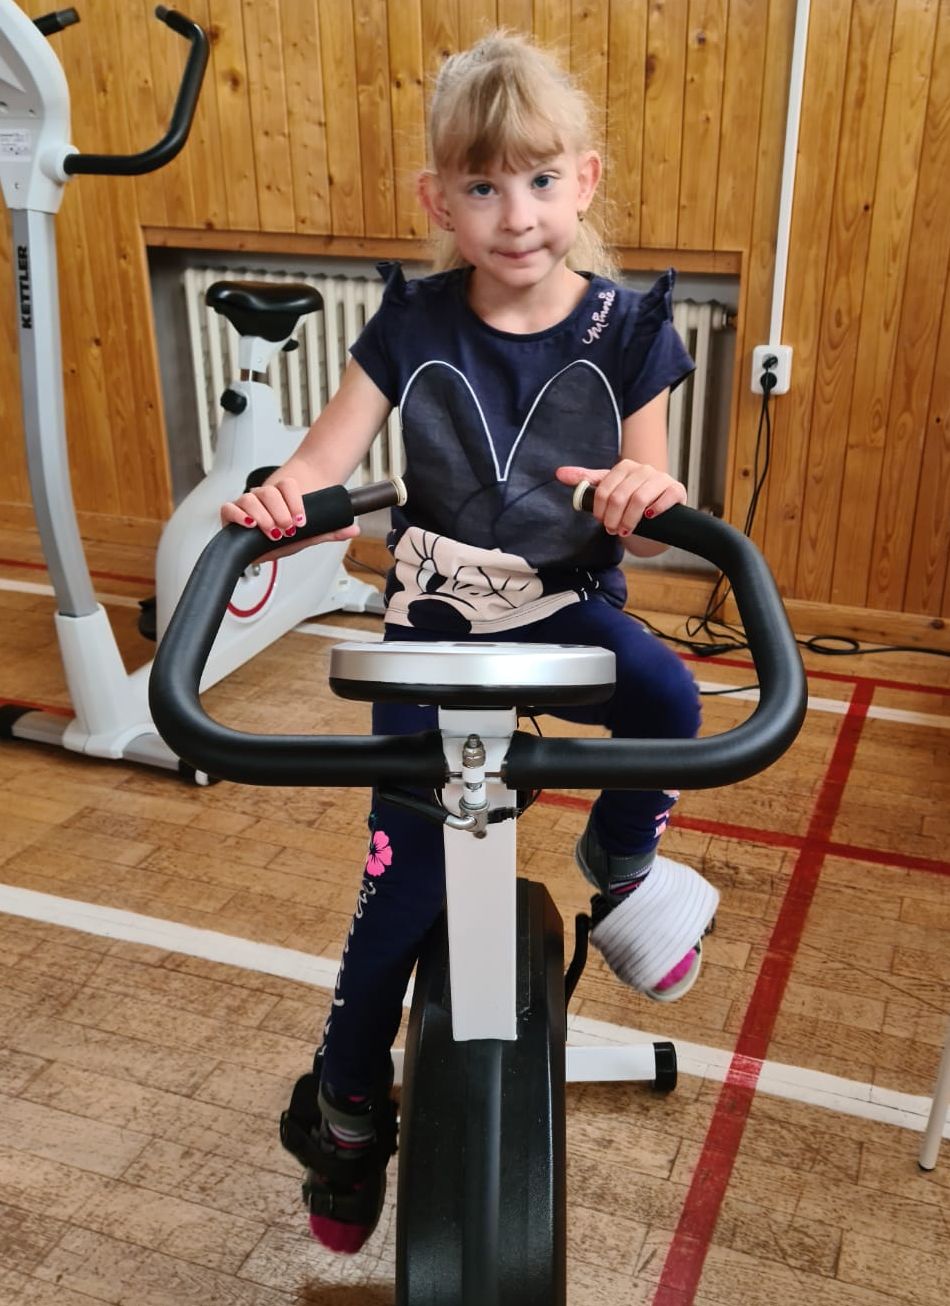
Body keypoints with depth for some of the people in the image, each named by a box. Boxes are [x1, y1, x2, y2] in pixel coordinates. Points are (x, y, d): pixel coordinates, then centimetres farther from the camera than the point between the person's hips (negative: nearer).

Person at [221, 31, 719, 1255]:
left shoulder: (623, 328, -6)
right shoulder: (414, 324, -6)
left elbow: (649, 488, -5)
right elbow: (329, 451, -9)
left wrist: (646, 490, -30)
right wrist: (279, 490, -32)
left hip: (568, 601, 1)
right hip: (434, 615, 0)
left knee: (667, 699, -33)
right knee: (406, 868, -5)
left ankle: (621, 859, 2)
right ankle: (346, 1104, 19)